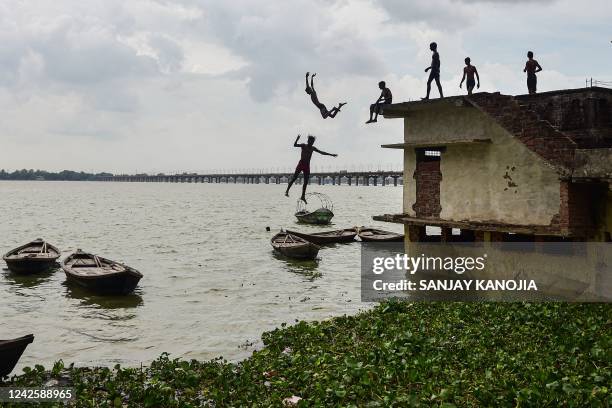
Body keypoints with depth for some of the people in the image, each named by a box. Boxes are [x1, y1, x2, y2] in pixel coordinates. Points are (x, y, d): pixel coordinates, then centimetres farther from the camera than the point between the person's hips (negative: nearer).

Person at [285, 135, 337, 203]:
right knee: (294, 178, -11)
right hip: (301, 164, -4)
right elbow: (295, 145, -12)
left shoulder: (313, 148, 12)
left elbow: (322, 152, 18)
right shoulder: (303, 145, 1)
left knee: (306, 182, 2)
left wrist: (331, 154, 15)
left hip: (307, 166, 4)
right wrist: (297, 139, -29)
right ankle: (287, 191, -5)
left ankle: (303, 196, 8)